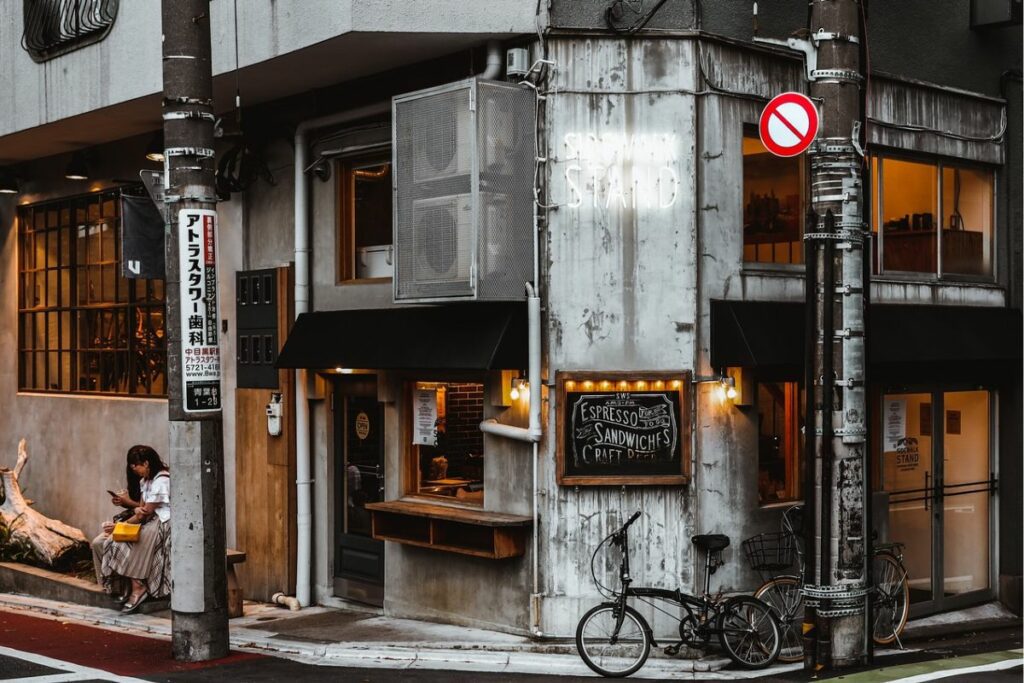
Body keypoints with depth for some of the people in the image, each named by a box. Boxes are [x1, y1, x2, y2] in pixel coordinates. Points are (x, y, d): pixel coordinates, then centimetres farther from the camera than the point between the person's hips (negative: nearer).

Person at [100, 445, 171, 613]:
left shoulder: (161, 480, -16)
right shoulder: (147, 480, 16)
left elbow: (147, 512, -16)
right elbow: (143, 508, 15)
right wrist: (137, 509, -11)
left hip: (163, 523, -10)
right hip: (150, 521, 10)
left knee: (127, 542, -26)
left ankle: (138, 588, -22)